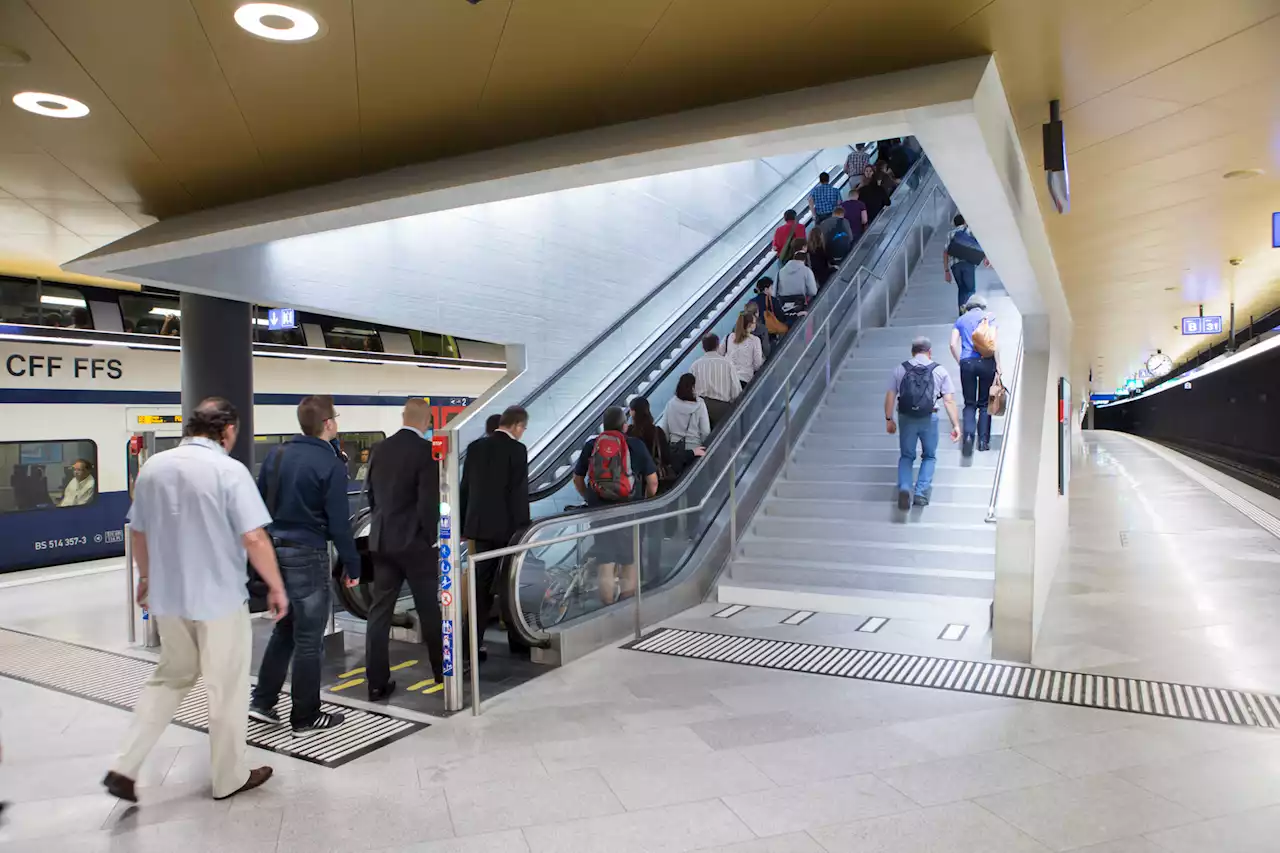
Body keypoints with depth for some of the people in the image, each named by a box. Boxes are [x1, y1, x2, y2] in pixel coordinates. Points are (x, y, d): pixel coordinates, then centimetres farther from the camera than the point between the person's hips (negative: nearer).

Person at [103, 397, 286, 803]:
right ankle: (229, 778, 23)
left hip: (166, 596, 6)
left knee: (171, 677, 24)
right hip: (218, 598, -6)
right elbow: (254, 539, -21)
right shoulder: (229, 470, -16)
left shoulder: (153, 466, 3)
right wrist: (277, 587, -9)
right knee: (227, 689, 9)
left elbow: (138, 532, 13)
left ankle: (125, 767, 17)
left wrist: (146, 578, 28)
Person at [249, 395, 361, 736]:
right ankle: (305, 718, 14)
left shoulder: (277, 455, 6)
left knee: (284, 629, 22)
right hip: (307, 555, -7)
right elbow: (338, 522, -14)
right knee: (309, 639, 4)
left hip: (274, 550, 7)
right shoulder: (331, 465, -14)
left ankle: (263, 702, 24)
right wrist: (352, 566, -6)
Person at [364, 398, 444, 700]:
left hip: (382, 541, 6)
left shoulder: (379, 449, 6)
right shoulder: (426, 451, -14)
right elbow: (429, 502, -17)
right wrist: (432, 537, -5)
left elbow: (371, 493, 13)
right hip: (415, 542, -6)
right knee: (430, 610, 7)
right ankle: (442, 672, 20)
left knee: (379, 611, 9)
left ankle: (377, 683, 13)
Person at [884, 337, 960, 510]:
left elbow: (890, 397, 1)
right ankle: (921, 493, 6)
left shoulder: (900, 369, 5)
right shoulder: (939, 370, 2)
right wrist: (956, 424, -1)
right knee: (929, 456, 18)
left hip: (906, 418, 1)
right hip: (929, 418, -1)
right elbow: (949, 400, -3)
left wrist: (889, 419, 10)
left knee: (906, 456, 15)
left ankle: (904, 488, -8)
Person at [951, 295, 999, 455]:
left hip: (967, 363, 1)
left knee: (969, 403, 4)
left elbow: (953, 344, 4)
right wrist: (998, 365, 0)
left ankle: (968, 435, -18)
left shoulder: (961, 320, 14)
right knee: (984, 402, 8)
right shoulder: (989, 317, 9)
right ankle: (983, 440, 6)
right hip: (986, 361, -1)